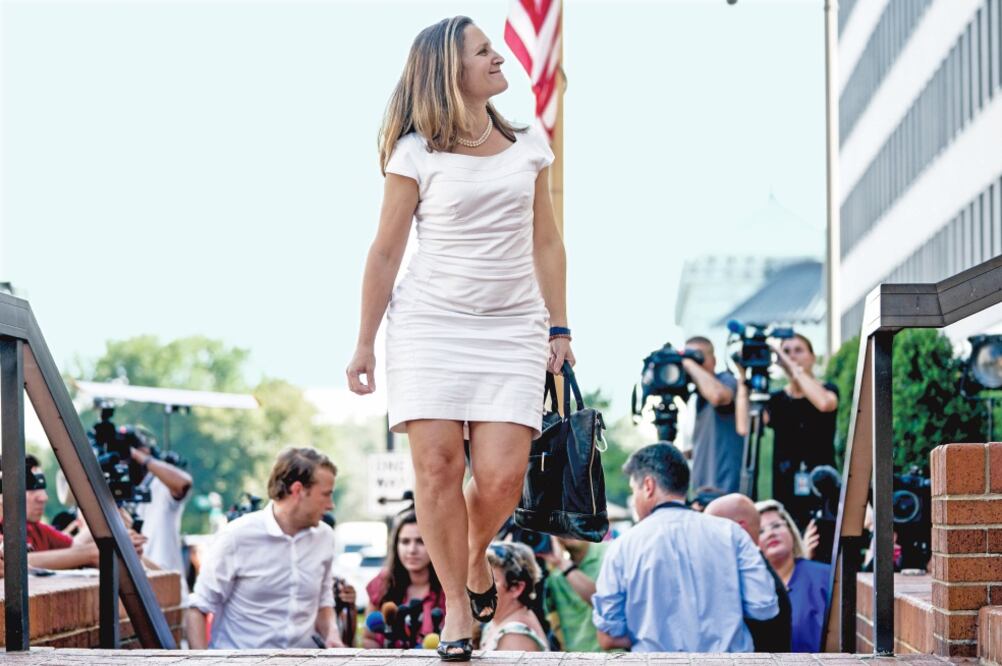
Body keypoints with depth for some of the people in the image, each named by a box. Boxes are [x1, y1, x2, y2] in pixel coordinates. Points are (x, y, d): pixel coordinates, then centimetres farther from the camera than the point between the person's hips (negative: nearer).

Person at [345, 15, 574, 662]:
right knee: (437, 461, -8)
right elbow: (386, 252, 2)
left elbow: (546, 242, 16)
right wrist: (365, 343, 2)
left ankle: (477, 557, 24)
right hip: (430, 320, -2)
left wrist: (559, 328, 11)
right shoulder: (416, 153, -1)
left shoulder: (530, 144, 11)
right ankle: (456, 603, 5)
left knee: (502, 475, -8)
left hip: (512, 325, 2)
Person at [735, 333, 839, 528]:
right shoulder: (776, 399, 11)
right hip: (785, 492, 2)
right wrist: (744, 379, -5)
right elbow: (744, 428, -6)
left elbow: (824, 403, -20)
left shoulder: (828, 389, 6)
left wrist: (794, 367, -15)